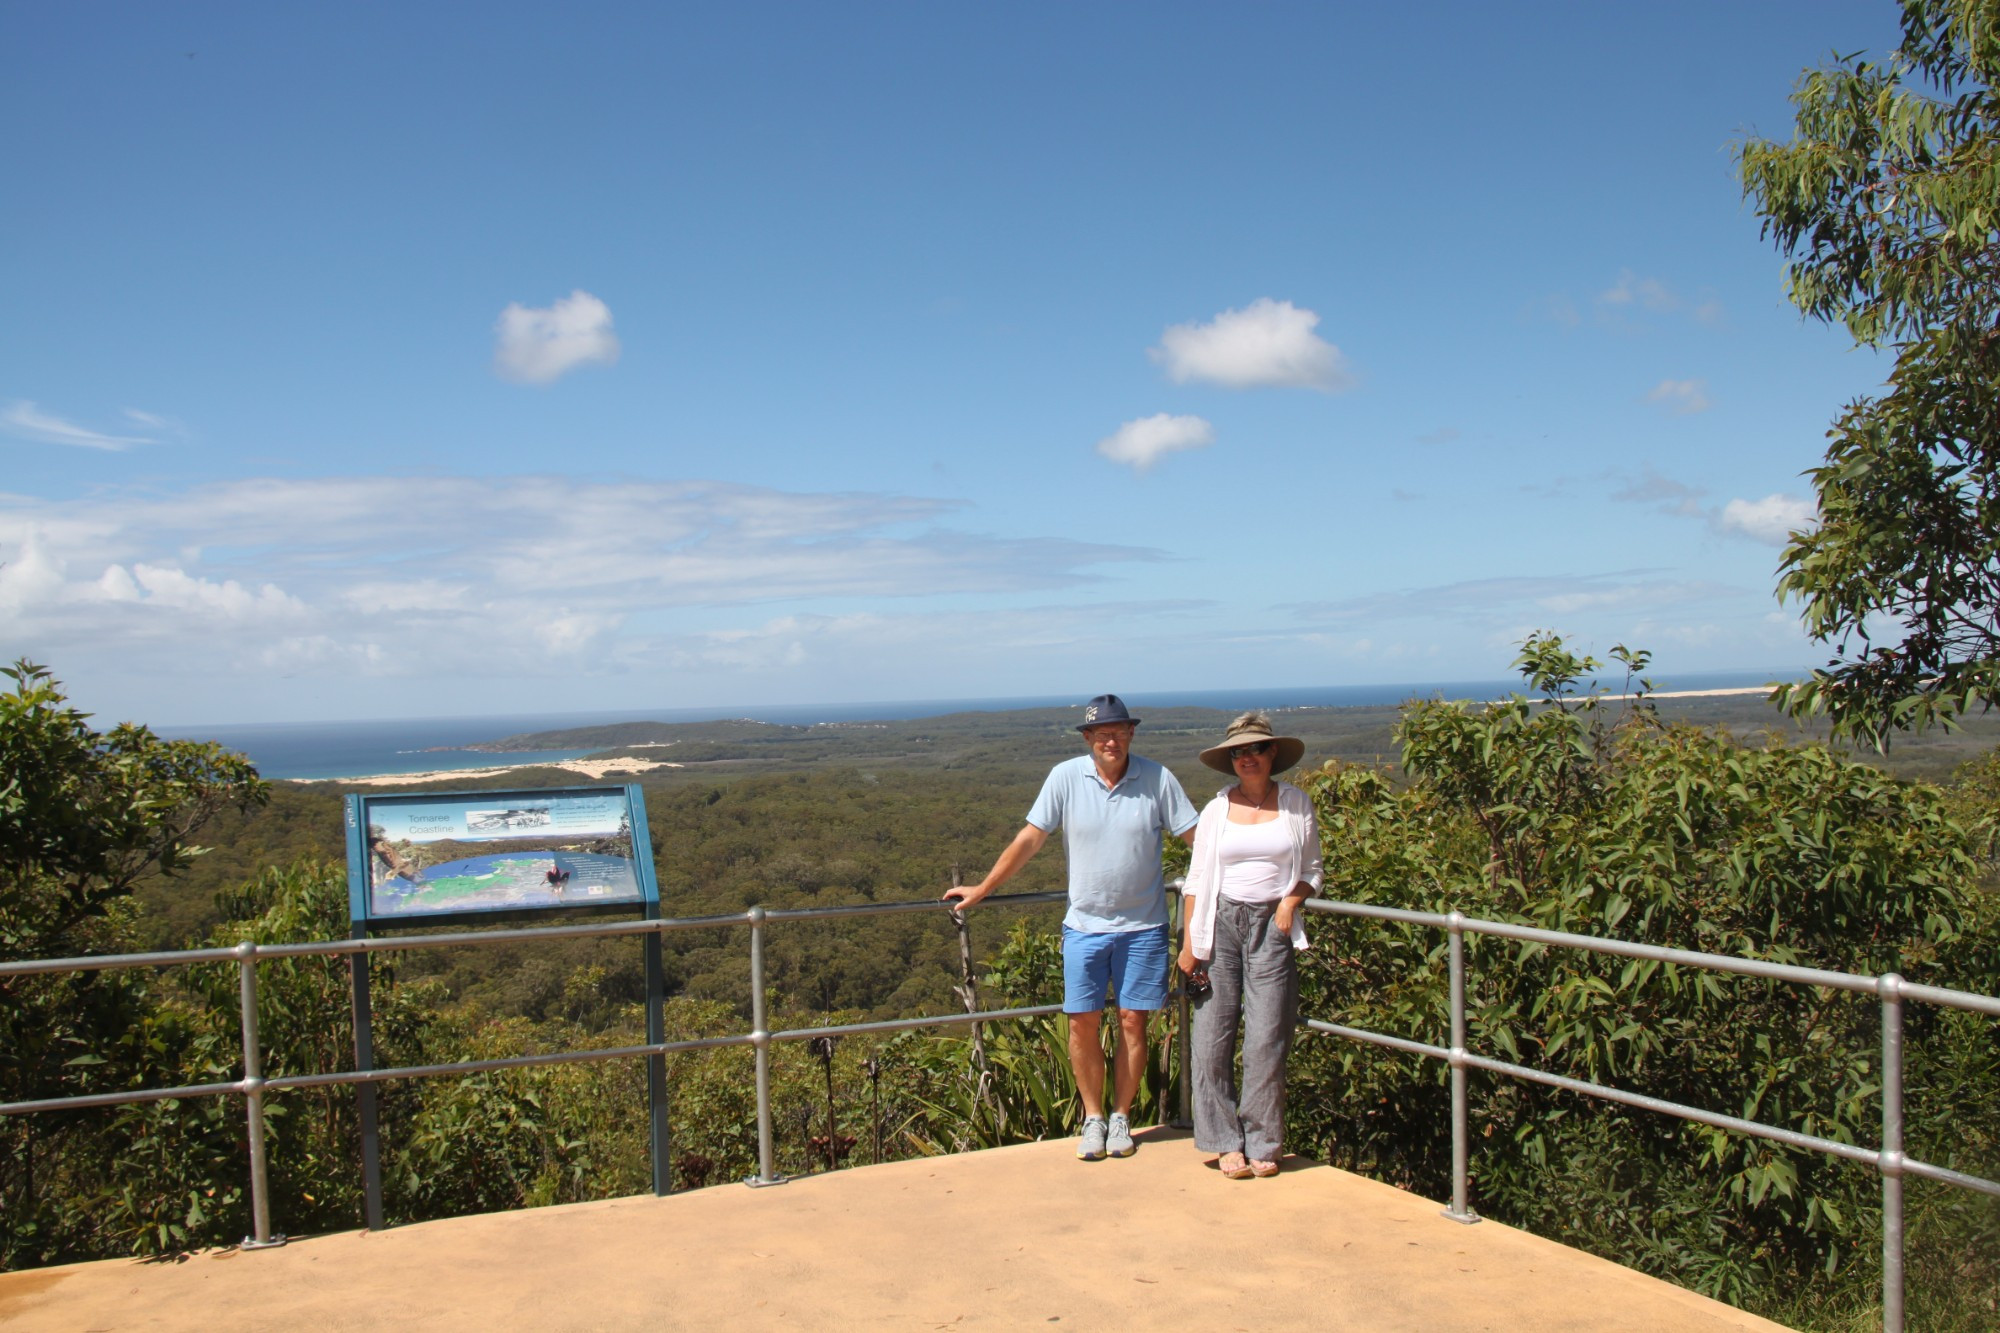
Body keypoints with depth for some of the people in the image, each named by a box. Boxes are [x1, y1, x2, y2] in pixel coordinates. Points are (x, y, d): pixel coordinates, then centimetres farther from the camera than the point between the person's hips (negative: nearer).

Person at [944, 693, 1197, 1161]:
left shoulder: (1157, 779, -6)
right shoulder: (1066, 777, -5)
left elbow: (1197, 837, 0)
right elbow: (1029, 838, -1)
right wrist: (982, 889, 1)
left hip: (1142, 925, 0)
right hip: (1085, 924, 0)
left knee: (1133, 1021, 4)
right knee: (1082, 1022, 2)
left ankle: (1121, 1117, 20)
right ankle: (1093, 1118, 18)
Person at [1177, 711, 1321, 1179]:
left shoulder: (1297, 805, 6)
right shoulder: (1217, 809, 6)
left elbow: (1311, 870, 12)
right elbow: (1196, 880, 7)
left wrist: (1291, 901, -8)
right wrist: (1188, 943, 2)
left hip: (1271, 926, -1)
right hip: (1221, 923, 1)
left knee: (1267, 1040, -4)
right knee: (1212, 1038, -2)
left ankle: (1262, 1143, 10)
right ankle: (1226, 1142, 10)